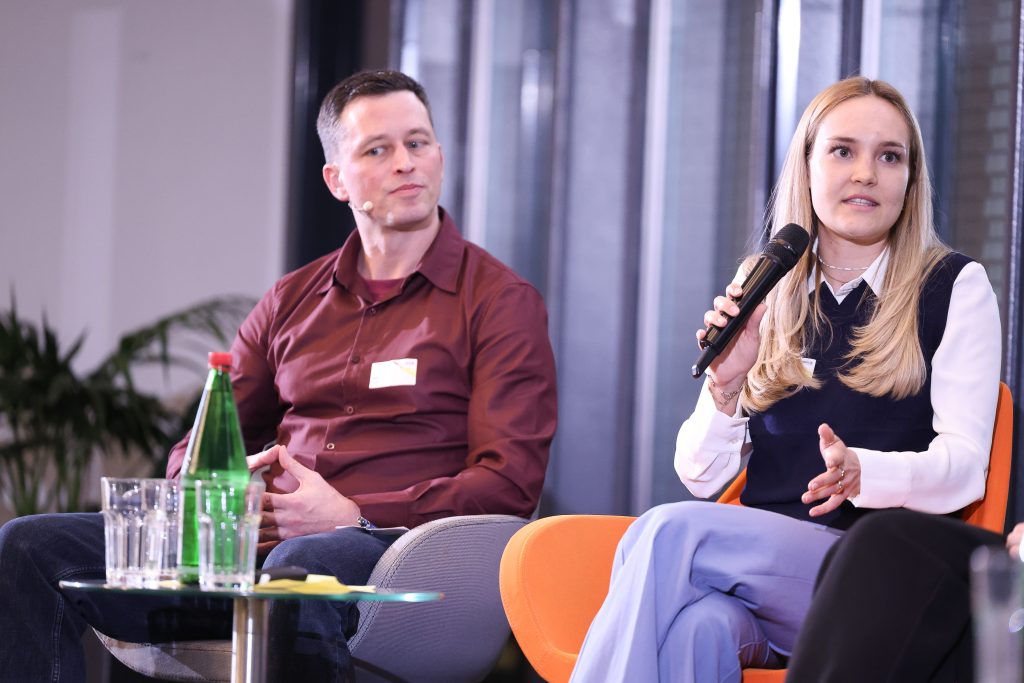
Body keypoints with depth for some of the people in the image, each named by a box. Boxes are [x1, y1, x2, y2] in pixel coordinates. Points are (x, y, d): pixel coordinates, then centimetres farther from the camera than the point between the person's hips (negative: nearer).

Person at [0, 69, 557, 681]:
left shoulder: (501, 301, 7)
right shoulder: (294, 300, 23)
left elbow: (510, 482, -3)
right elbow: (194, 452, 28)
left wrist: (354, 515, -14)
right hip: (254, 537, 6)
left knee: (302, 570, -44)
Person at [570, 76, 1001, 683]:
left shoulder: (955, 287, 7)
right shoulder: (763, 292, 17)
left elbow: (964, 464, -2)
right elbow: (702, 476, 14)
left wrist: (861, 473, -23)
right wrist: (725, 385, -7)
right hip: (763, 556, 3)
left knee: (666, 533, -29)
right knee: (697, 625, -36)